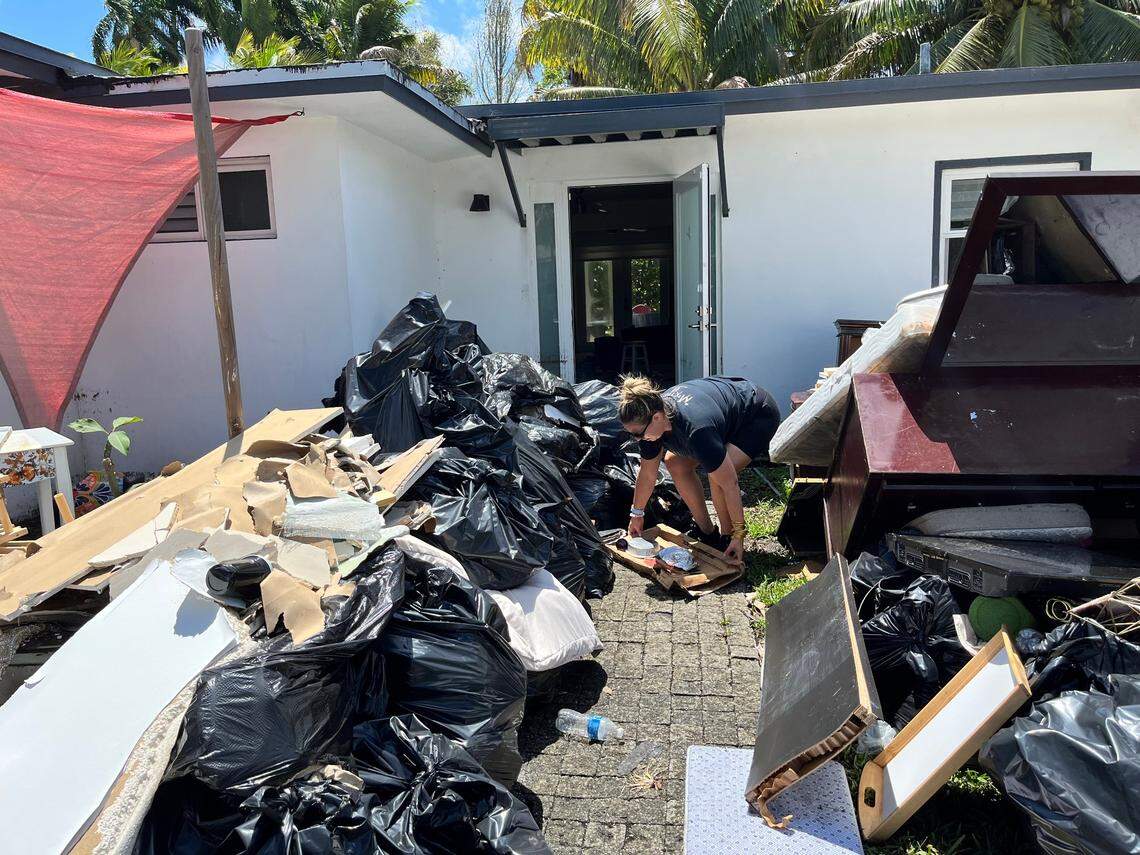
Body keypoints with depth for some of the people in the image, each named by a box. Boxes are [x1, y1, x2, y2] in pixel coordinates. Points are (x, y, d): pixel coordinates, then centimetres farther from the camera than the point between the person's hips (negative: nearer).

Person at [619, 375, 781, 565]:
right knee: (675, 463, 1)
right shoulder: (651, 418, -18)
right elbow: (647, 474, -3)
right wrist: (637, 514, 7)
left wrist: (738, 535, -29)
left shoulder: (698, 431, -42)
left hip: (759, 415, -8)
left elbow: (730, 484, -35)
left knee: (718, 476, -28)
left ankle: (726, 540, -5)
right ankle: (707, 533, 13)